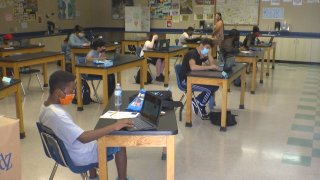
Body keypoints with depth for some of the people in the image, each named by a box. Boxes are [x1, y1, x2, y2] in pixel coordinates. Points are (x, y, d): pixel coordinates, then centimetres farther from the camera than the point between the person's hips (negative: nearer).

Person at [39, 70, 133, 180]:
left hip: (65, 152, 9)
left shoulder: (46, 107, -5)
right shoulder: (57, 115, -34)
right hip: (79, 157, -9)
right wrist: (114, 127, -39)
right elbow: (84, 138, -38)